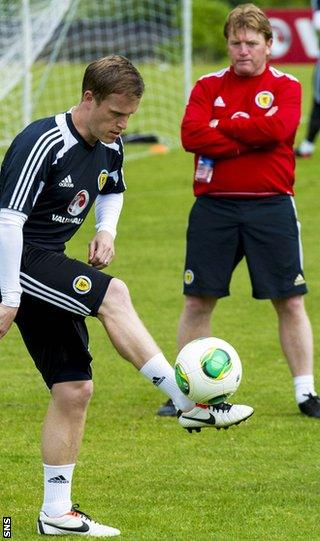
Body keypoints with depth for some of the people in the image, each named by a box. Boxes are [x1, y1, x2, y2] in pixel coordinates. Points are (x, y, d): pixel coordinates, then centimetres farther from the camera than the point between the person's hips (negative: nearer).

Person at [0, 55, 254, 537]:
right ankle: (189, 402, -28)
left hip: (49, 268, 9)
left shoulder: (110, 148, 5)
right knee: (112, 295, -28)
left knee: (74, 389, 3)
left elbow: (112, 192, 27)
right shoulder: (43, 144, -21)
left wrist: (106, 231, 5)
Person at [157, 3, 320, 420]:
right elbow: (191, 134, -9)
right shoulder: (208, 86, 7)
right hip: (214, 208, 1)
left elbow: (277, 128, -17)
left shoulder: (286, 87, 2)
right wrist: (250, 137, -13)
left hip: (271, 208, -1)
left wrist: (223, 126, -9)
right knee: (198, 301, 4)